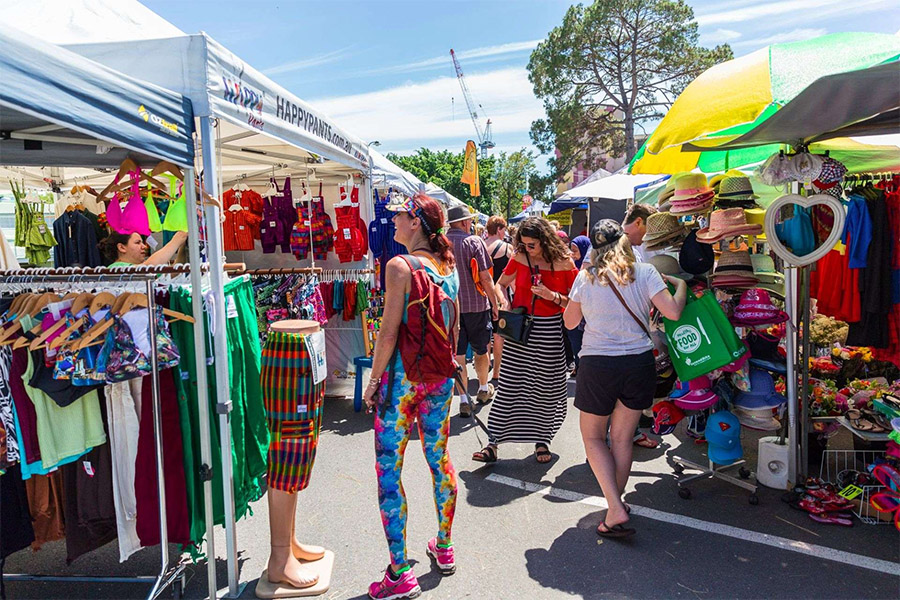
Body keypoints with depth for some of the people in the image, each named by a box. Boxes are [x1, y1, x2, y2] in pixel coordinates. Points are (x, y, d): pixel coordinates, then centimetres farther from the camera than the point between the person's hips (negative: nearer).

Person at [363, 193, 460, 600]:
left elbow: (389, 332, -17)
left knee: (388, 470, 3)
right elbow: (454, 329, 12)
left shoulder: (400, 266, -14)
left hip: (402, 373, -7)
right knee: (439, 459, 19)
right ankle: (444, 548, 35)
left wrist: (374, 378, -7)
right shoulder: (448, 266, 6)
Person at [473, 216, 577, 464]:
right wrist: (504, 302, -4)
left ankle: (542, 441, 27)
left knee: (546, 389, 8)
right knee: (508, 386, 1)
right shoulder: (519, 258, 1)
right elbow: (500, 284, 15)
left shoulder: (563, 262, -5)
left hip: (549, 332, -1)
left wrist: (552, 296, -17)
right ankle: (493, 444, 6)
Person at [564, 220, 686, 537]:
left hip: (598, 366, -2)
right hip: (639, 363, 2)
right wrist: (680, 285, 9)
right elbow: (673, 312, -9)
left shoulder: (586, 276, -1)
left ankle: (616, 510, 2)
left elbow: (570, 322, 7)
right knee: (622, 439, 15)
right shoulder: (644, 272, -2)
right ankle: (616, 505, 28)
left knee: (593, 437, 14)